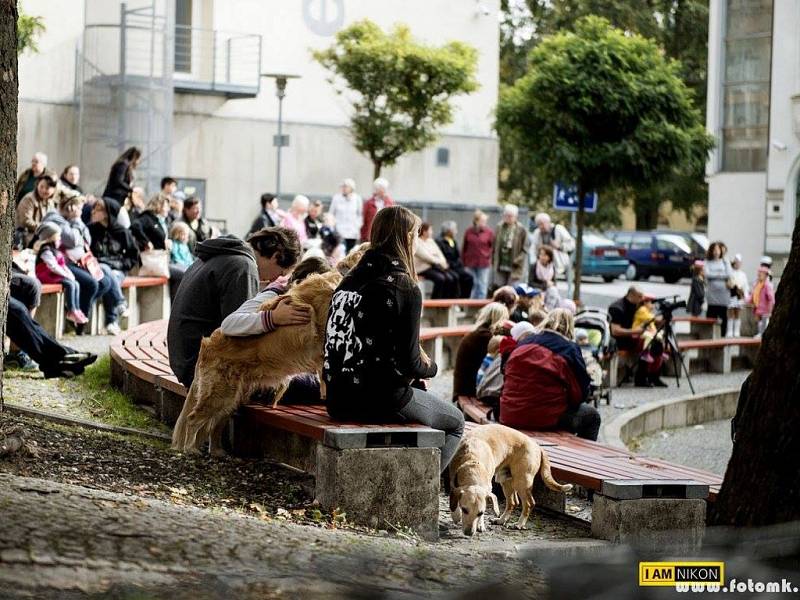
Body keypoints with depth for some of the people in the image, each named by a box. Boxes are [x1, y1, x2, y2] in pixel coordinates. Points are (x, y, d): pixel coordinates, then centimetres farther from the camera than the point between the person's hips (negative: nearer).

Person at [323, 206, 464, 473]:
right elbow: (408, 362, -14)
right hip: (380, 400, -7)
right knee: (455, 422, 18)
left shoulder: (348, 280, 8)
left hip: (338, 400, 7)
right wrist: (430, 366, 9)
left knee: (419, 391, 33)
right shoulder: (405, 288, -12)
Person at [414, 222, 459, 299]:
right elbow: (426, 257, -16)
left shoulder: (430, 241, 18)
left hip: (435, 266, 8)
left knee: (454, 277, -13)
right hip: (424, 268, -8)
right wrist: (439, 262, -13)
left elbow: (439, 253, 13)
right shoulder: (417, 243, -8)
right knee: (440, 278, -32)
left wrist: (443, 262, -7)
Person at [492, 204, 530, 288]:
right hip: (500, 266, 4)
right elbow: (495, 245, 10)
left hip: (514, 268, -4)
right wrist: (494, 260, 5)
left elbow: (525, 248, -6)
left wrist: (518, 261, -13)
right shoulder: (500, 228, 4)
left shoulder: (521, 230, -7)